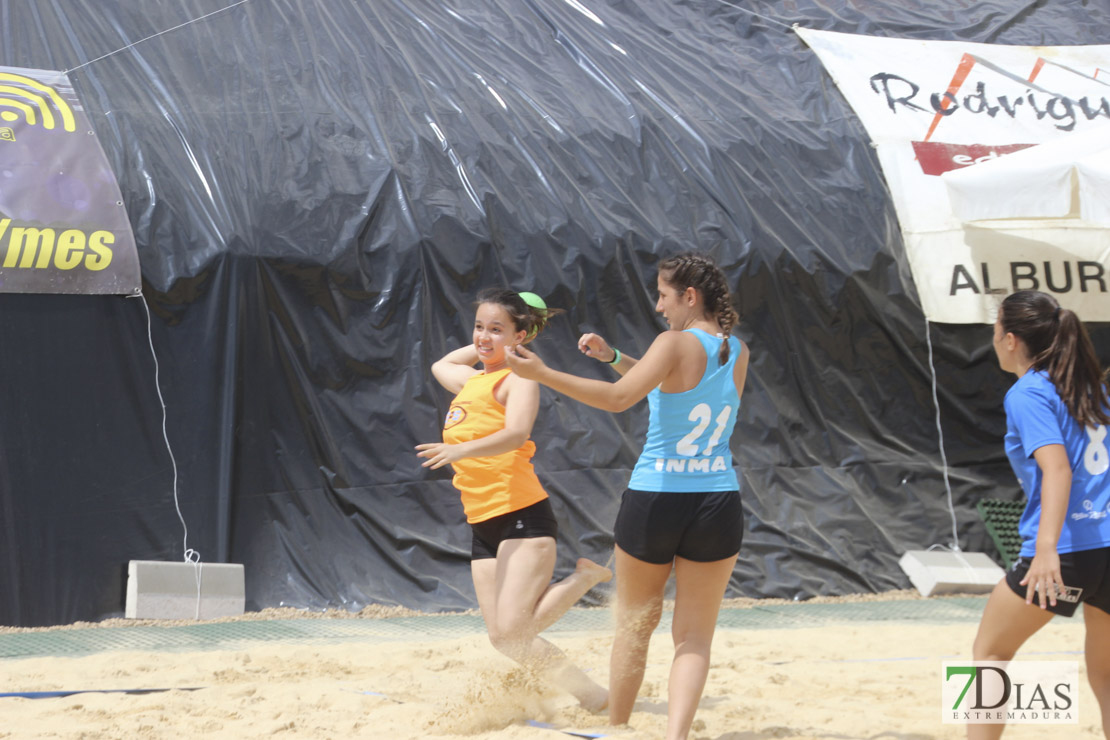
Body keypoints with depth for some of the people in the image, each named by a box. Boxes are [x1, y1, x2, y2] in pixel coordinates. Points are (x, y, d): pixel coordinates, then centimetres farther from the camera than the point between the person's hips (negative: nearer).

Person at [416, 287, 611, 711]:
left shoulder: (517, 379, -3)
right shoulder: (471, 380, 22)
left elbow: (516, 433, -22)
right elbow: (441, 366, 45)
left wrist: (459, 450, -35)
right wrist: (479, 347, 30)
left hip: (522, 514, -8)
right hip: (483, 522, 8)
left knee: (514, 630, -20)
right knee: (502, 637, 1)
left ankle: (585, 577, 2)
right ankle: (591, 697, 10)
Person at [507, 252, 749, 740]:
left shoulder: (676, 344, -12)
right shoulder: (737, 353, 8)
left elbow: (619, 398, -24)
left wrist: (542, 374, -24)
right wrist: (613, 357, 17)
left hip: (655, 499, -4)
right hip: (717, 503, 4)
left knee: (634, 626, 14)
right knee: (694, 636, 6)